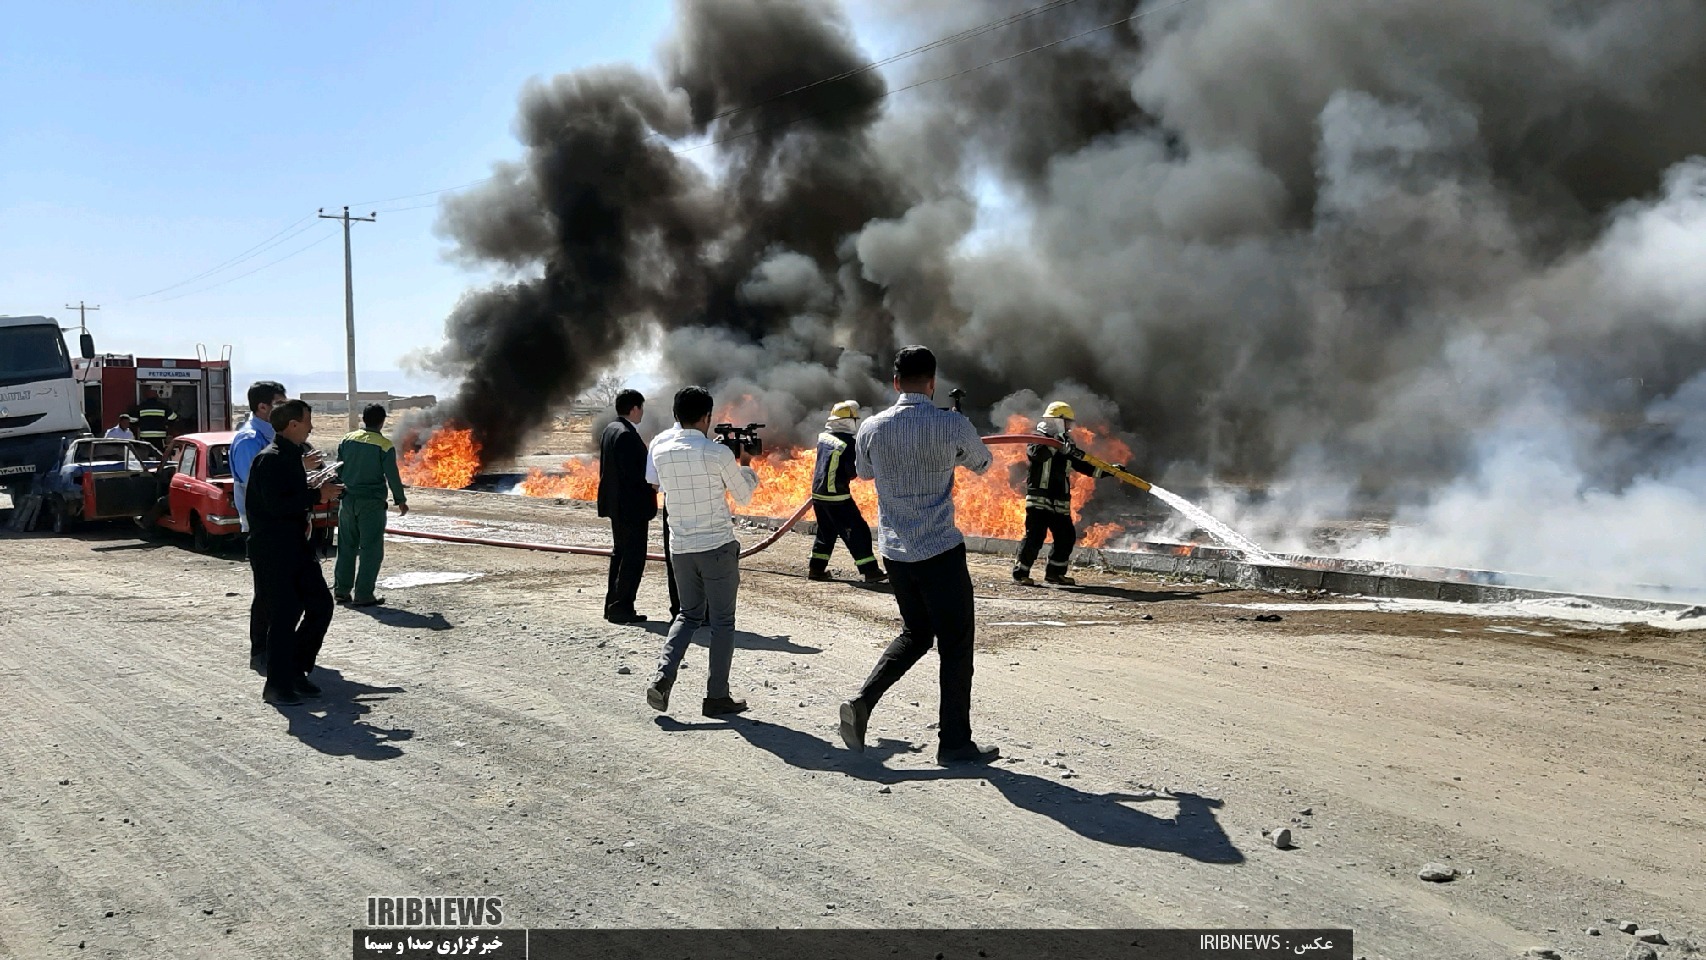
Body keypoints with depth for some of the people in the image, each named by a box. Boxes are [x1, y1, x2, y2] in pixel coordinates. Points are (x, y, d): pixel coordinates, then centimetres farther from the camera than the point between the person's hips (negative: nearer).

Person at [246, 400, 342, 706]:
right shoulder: (270, 459, -15)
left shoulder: (292, 456, 15)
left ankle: (296, 670, 21)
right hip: (272, 550, -9)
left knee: (320, 605, 9)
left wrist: (319, 493, 9)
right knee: (284, 615, -5)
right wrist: (317, 495, -20)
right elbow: (276, 504, -25)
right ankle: (278, 686, 6)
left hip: (295, 545, 9)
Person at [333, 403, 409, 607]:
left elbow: (338, 470, 10)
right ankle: (363, 595, -1)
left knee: (346, 546, 14)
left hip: (348, 500, 5)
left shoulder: (347, 440, 4)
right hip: (372, 502, -5)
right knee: (371, 550, 1)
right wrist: (401, 501, 5)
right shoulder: (385, 446, -10)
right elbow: (392, 476, -7)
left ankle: (341, 590, 17)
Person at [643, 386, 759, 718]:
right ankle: (717, 697, 9)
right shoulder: (718, 454, -13)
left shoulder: (661, 450, -2)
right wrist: (745, 464, 18)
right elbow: (744, 496, 0)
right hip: (718, 547, -4)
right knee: (722, 621, 6)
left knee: (688, 614, 19)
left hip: (680, 548, 5)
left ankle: (662, 676, 0)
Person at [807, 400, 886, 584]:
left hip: (818, 493, 7)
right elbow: (854, 471, -16)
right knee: (857, 532, -1)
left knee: (826, 532, 20)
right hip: (837, 496, -7)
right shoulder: (849, 443, -16)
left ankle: (816, 569, 21)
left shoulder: (823, 437, 6)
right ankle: (871, 571, 0)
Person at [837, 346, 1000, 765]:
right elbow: (983, 463, 9)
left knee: (916, 633, 22)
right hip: (940, 551, -5)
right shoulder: (952, 425, -11)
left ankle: (862, 702, 8)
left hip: (894, 551, 5)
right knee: (956, 644, 6)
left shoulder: (872, 428, -1)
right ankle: (955, 743, 11)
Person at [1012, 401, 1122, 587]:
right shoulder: (1039, 439, -4)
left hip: (1060, 503, 8)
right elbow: (1037, 453, -26)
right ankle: (1020, 573, -5)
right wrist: (1056, 444, -36)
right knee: (1034, 536, -13)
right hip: (1040, 499, -8)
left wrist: (1108, 470, 14)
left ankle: (1055, 572, 24)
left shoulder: (1066, 447, 18)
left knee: (1066, 537, 10)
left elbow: (1083, 466, 20)